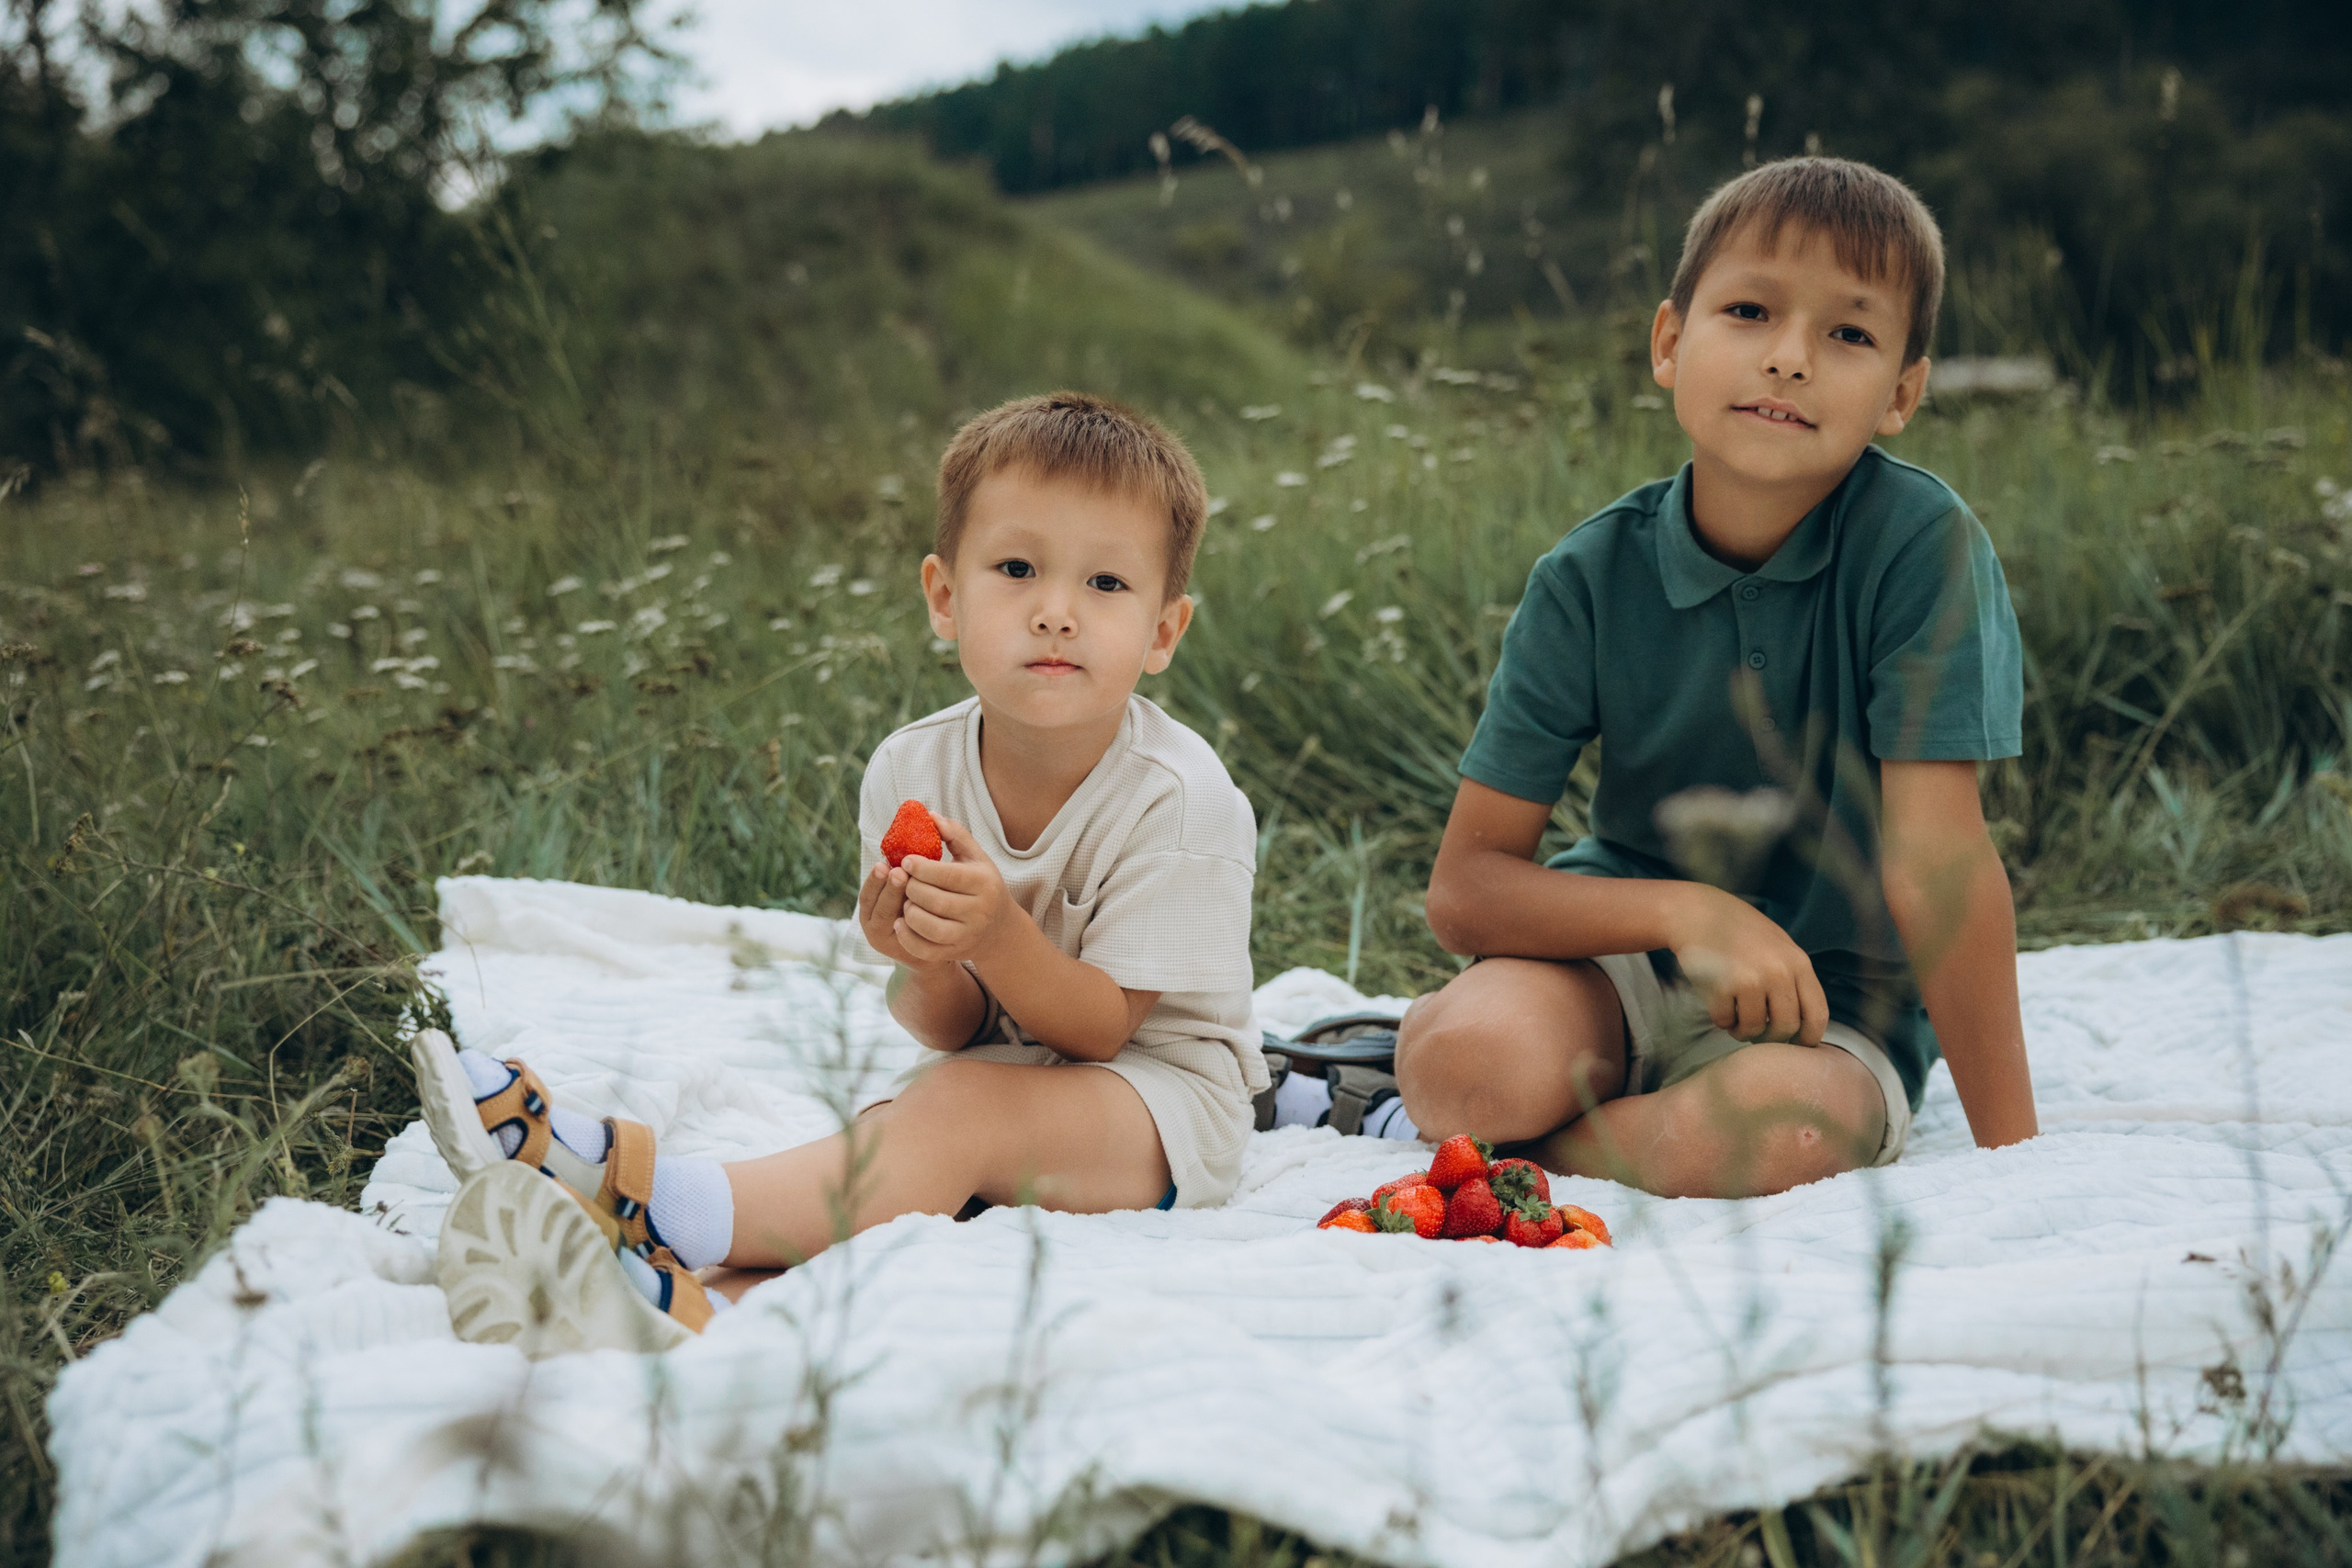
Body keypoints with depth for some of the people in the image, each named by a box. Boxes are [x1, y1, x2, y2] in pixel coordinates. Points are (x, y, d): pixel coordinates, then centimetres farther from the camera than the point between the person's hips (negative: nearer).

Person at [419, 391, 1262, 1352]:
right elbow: (949, 1029, -5)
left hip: (1161, 1102, -4)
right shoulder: (910, 773, -7)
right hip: (992, 1075, 5)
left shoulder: (1179, 802, -20)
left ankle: (653, 1201, -35)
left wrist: (999, 936, -37)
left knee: (959, 1110, -32)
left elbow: (1098, 1029, -18)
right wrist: (932, 968, -30)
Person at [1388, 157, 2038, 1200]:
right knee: (1470, 1059, -32)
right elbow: (1466, 885, -9)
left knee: (1764, 1132, -36)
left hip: (1834, 1005, -1)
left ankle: (1523, 1148, -7)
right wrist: (1687, 910, -23)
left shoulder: (1922, 545, -18)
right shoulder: (1591, 578, -10)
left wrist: (2010, 1147, -19)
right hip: (1628, 944, 1)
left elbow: (1936, 859, -19)